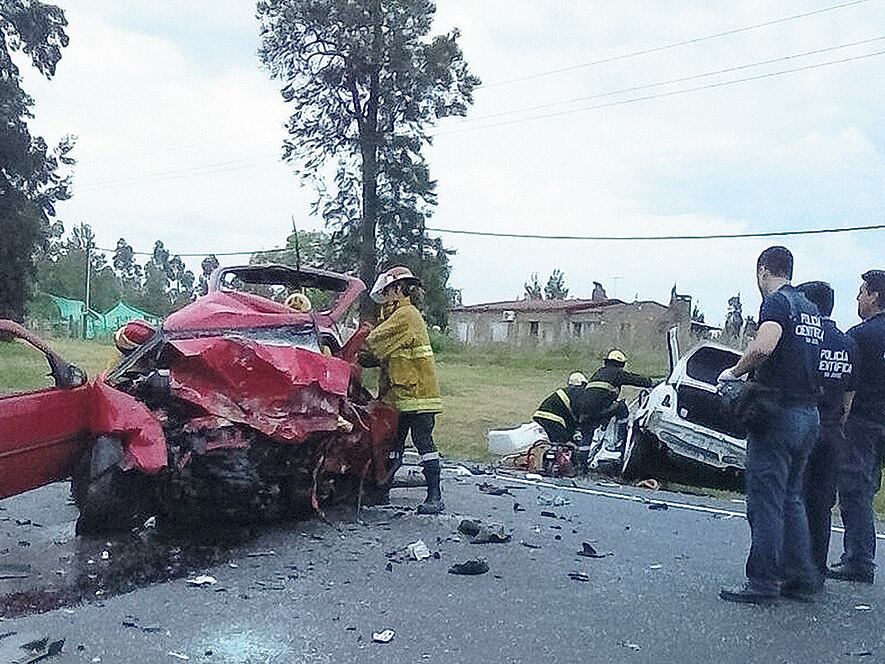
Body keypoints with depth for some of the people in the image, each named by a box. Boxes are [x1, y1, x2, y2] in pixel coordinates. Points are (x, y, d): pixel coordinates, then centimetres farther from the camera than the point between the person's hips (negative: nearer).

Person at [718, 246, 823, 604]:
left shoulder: (777, 302, -10)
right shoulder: (811, 310, 17)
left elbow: (763, 347, -29)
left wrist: (735, 371, -12)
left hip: (779, 413, -9)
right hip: (809, 414, 9)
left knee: (765, 501, -2)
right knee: (791, 498, 17)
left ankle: (762, 583, 4)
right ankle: (802, 578, 22)